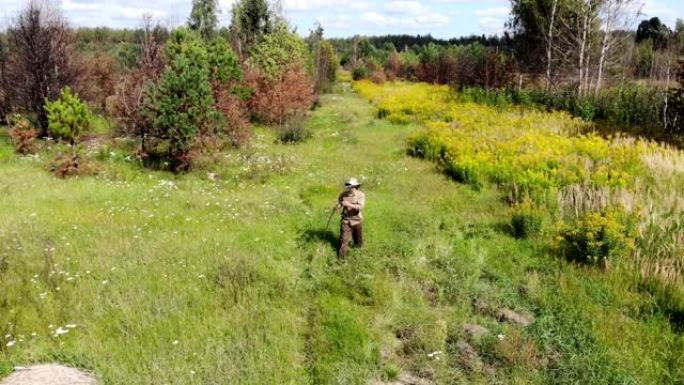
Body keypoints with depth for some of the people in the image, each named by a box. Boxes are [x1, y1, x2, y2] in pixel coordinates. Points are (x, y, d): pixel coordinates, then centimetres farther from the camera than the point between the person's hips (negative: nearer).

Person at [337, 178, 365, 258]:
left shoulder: (360, 195, -14)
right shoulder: (343, 194, -6)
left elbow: (360, 207, -26)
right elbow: (339, 202, 9)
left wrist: (349, 204, -36)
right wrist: (338, 205, -16)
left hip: (357, 220, -1)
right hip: (346, 220, 1)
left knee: (358, 238, 18)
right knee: (344, 239, -3)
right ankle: (341, 256, 5)